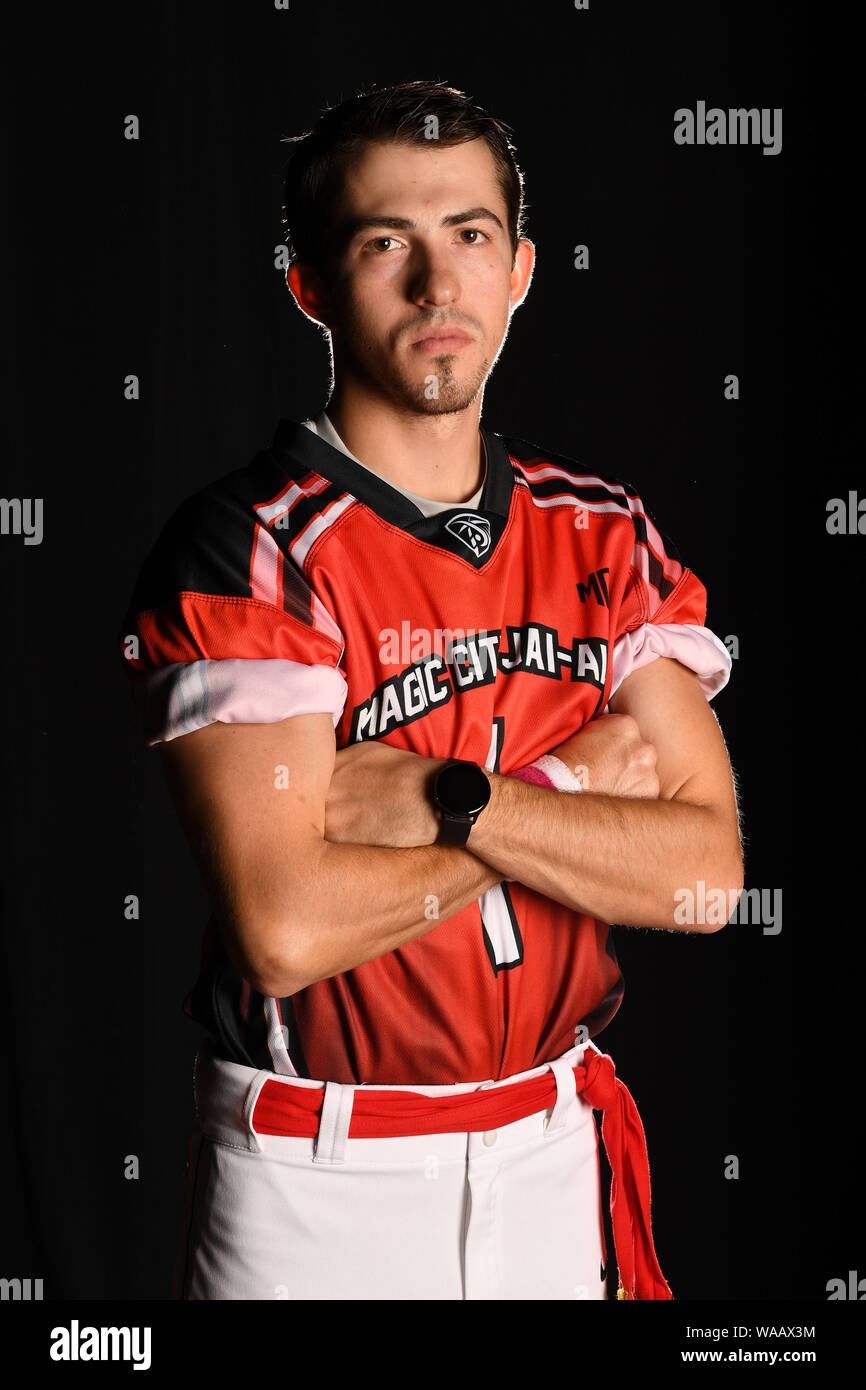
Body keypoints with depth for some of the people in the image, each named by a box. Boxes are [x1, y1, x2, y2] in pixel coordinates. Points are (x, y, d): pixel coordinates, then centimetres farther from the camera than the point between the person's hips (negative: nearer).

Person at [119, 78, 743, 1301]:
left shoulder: (606, 536, 1)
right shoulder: (242, 550, -14)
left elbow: (706, 870, -7)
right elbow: (287, 928, -24)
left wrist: (448, 798, -20)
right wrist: (571, 786, -15)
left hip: (554, 1151, 4)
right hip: (319, 1173, -4)